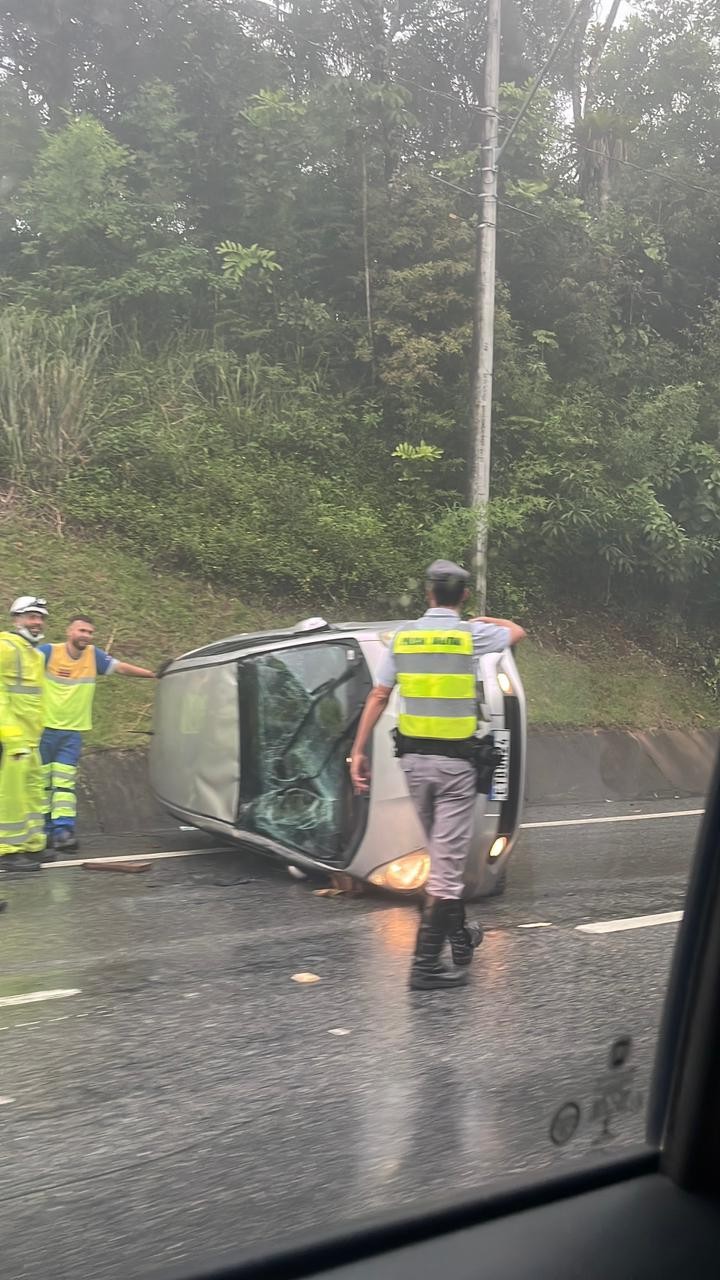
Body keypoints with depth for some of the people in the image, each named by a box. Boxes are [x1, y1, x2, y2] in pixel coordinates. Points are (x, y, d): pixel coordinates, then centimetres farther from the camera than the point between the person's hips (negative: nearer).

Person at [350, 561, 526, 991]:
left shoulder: (403, 637, 3)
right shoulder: (473, 634, -5)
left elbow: (378, 697, 1)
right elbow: (517, 631, 16)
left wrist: (359, 752, 4)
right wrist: (482, 619, 34)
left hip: (415, 758, 4)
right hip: (456, 761, -4)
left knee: (443, 854, 20)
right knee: (447, 859, -3)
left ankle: (460, 936, 34)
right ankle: (426, 963, -6)